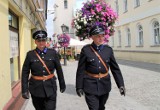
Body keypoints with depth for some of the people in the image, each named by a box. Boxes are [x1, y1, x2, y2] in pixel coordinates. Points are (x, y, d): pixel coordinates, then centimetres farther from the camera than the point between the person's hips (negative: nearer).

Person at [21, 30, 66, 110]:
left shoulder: (53, 53, -2)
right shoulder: (30, 54, -4)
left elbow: (59, 70, 4)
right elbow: (25, 73, -3)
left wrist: (62, 84, 8)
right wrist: (25, 89, -8)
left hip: (50, 88, 0)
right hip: (36, 88, 1)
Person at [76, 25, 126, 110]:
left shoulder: (108, 49, 0)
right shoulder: (86, 50, -9)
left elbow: (115, 69, 3)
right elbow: (80, 70, -6)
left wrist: (121, 84, -3)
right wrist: (79, 87, -6)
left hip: (104, 85, 4)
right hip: (90, 86, -3)